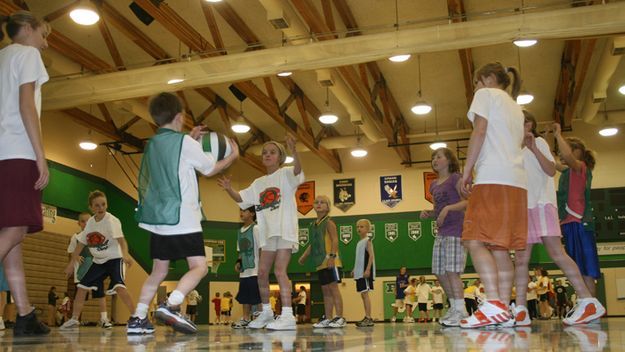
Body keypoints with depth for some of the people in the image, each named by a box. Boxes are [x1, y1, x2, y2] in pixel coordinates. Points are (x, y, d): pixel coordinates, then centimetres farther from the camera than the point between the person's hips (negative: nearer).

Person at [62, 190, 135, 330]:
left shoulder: (111, 220, -20)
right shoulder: (90, 222, 0)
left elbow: (120, 238, -34)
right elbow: (81, 242, 10)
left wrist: (125, 254, -53)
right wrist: (72, 262, 12)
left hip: (114, 258, -7)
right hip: (98, 261, 7)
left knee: (119, 286, -26)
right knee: (82, 286, 7)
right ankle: (74, 319, 21)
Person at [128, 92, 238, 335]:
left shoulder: (153, 144, 13)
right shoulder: (185, 142, -7)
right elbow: (210, 169, 4)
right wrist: (233, 155, 20)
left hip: (157, 218, 8)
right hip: (182, 219, -7)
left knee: (159, 271, 15)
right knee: (199, 266, -6)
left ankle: (138, 318, 9)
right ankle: (171, 306, -26)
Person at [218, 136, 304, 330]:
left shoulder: (285, 174, -2)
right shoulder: (258, 183, 17)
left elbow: (298, 170, -24)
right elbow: (240, 198, 16)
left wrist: (293, 151, -44)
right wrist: (229, 189, -4)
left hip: (285, 230, -7)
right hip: (268, 233, 7)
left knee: (279, 271, -15)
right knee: (262, 272, 8)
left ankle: (287, 316, -15)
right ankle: (266, 312, 23)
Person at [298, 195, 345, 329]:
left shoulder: (328, 222, -5)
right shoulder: (313, 225, 16)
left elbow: (335, 240, -14)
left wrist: (332, 256, -24)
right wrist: (304, 256, 13)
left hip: (330, 261, -8)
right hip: (320, 263, 8)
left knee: (333, 287, -8)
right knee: (325, 290, 10)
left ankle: (339, 318, -6)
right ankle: (328, 318, 15)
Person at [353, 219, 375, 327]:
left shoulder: (368, 241, -5)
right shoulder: (359, 243, 19)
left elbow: (371, 255, -14)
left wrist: (367, 270, -23)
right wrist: (355, 270, 14)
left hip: (365, 272, -9)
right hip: (359, 272, 9)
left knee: (365, 293, -13)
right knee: (363, 294, 9)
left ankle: (368, 318, -14)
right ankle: (367, 318, 14)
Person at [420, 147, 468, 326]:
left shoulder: (455, 178, -4)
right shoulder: (434, 185, 17)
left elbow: (468, 202, -14)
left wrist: (448, 208, -24)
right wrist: (428, 214, 4)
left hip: (456, 230, -8)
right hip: (442, 232, 8)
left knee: (452, 270, -13)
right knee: (439, 272, 7)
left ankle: (461, 310, -8)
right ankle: (454, 307, 18)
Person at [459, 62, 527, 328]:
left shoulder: (487, 94, 8)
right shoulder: (515, 107, 31)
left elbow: (479, 132, -6)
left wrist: (467, 171, -6)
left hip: (492, 179, -8)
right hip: (517, 182, 9)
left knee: (476, 242, -14)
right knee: (499, 248, 4)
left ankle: (494, 305, -26)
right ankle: (504, 308, -1)